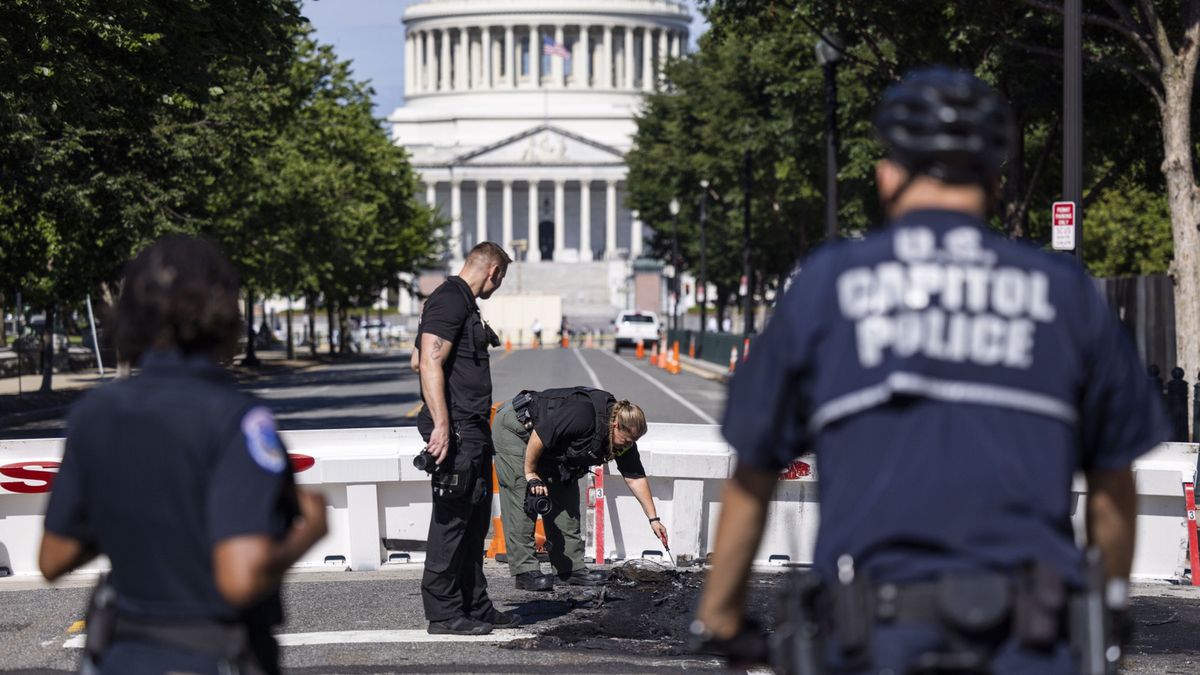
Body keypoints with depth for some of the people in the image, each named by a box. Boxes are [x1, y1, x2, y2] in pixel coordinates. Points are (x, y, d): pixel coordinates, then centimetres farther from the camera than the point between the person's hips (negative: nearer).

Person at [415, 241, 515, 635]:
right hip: (455, 432, -11)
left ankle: (475, 606, 21)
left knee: (474, 521, 14)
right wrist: (441, 425, -27)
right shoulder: (449, 301, -13)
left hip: (474, 431, 11)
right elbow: (431, 364, -22)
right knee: (452, 518, -7)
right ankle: (443, 613, -3)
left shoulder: (464, 304, 19)